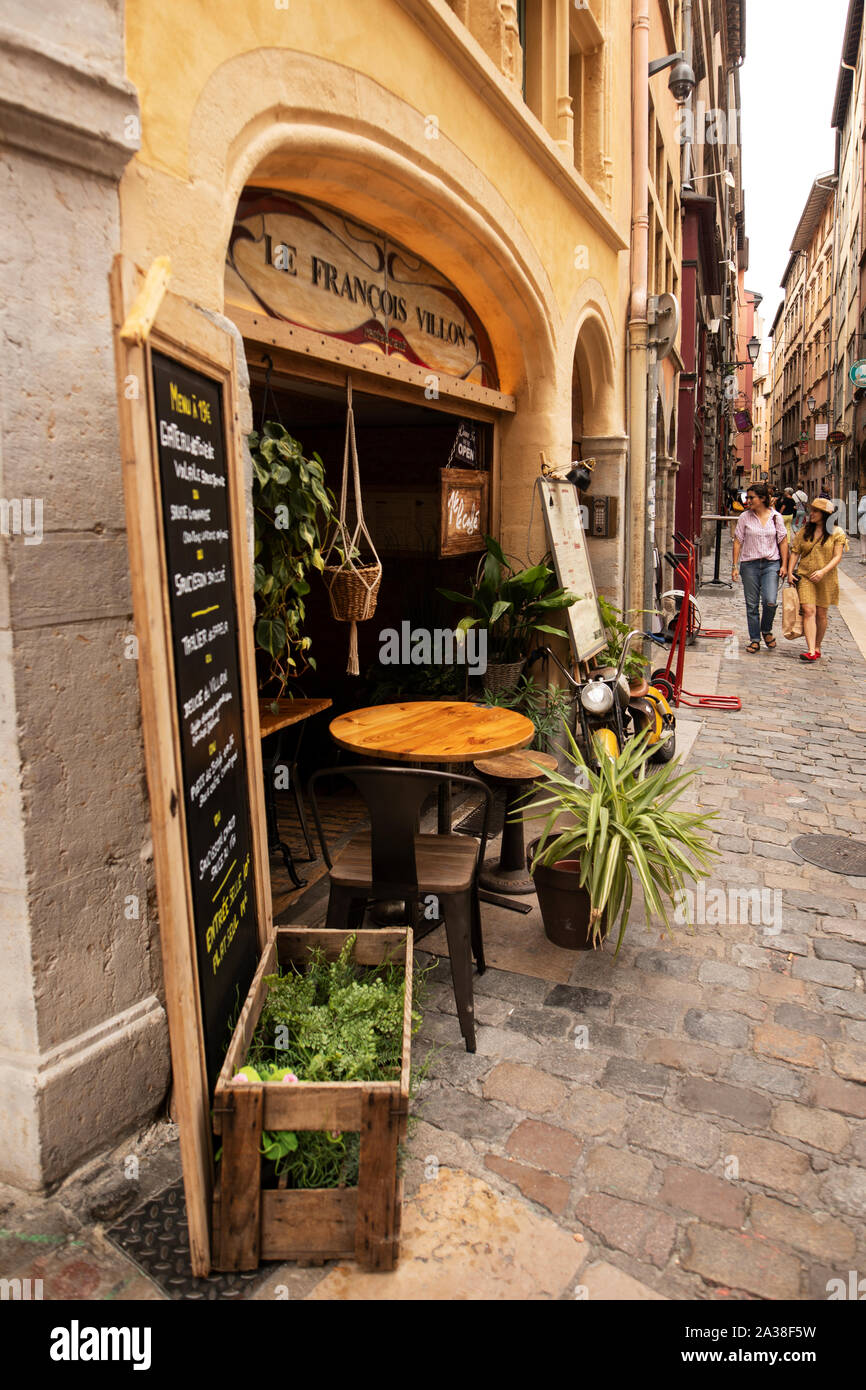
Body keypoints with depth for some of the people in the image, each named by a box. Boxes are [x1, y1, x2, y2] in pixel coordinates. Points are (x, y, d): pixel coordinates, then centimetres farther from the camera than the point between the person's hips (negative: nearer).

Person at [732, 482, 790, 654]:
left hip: (771, 563, -1)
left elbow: (783, 541, 7)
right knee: (752, 604, 4)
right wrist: (735, 566, -2)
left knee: (770, 601, -14)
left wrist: (784, 564, 1)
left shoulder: (775, 517, 2)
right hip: (749, 564, 1)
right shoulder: (745, 517, 1)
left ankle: (766, 630, 14)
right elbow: (737, 542, 3)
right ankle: (755, 640, 16)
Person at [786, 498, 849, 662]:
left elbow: (837, 557, -8)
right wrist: (790, 572, -3)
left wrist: (823, 571, -21)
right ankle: (811, 651, -19)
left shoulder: (837, 533, -2)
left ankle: (817, 647, 24)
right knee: (809, 611, -12)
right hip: (805, 577, 1)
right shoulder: (805, 531, 7)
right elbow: (795, 552, 8)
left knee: (821, 614, 8)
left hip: (826, 579, -1)